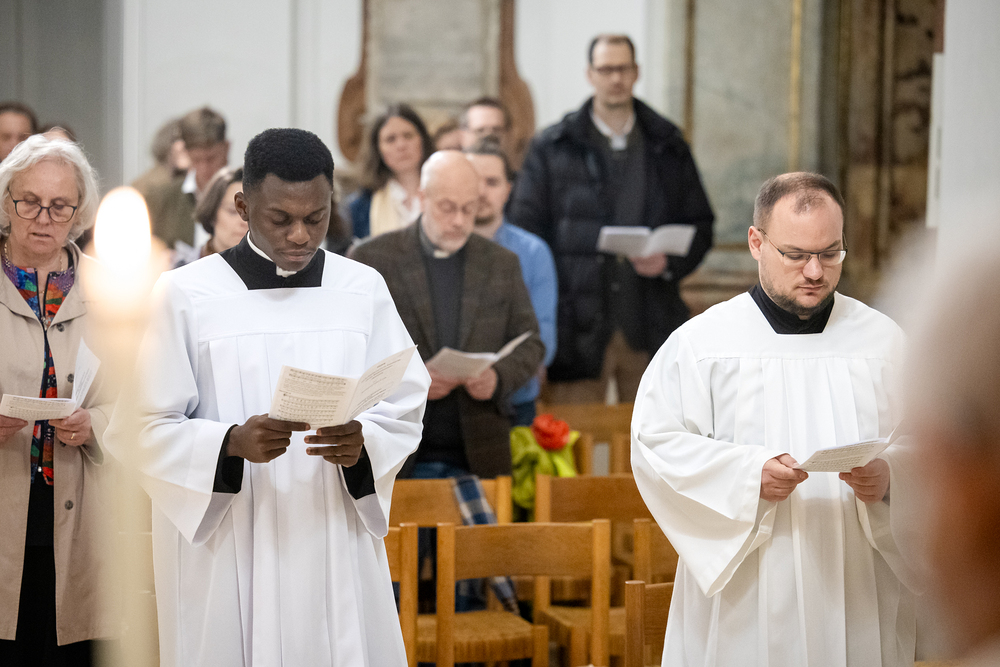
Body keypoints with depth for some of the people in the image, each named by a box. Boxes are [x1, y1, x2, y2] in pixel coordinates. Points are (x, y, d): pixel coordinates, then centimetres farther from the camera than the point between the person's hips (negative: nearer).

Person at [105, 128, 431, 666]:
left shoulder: (364, 289, 5)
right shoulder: (186, 294, -3)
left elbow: (404, 410, 6)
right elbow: (140, 428, -5)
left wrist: (362, 444, -16)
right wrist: (231, 443, -21)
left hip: (337, 551, 2)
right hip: (224, 556, -2)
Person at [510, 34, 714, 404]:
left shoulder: (669, 148, 14)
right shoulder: (550, 148, 8)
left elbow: (700, 225, 17)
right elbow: (524, 228, 4)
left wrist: (670, 263, -5)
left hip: (650, 328, 2)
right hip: (579, 328, -2)